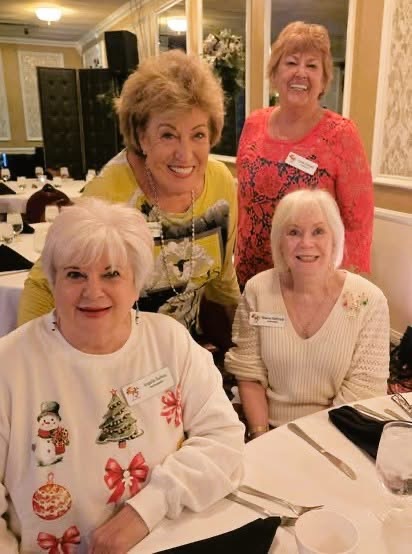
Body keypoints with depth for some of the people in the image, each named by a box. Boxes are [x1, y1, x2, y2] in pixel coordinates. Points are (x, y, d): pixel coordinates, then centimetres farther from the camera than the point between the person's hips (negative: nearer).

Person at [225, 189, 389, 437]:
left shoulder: (368, 301, -8)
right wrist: (261, 437, -10)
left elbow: (362, 391, -6)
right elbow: (249, 375, 0)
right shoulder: (257, 290, -4)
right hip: (269, 429, 1)